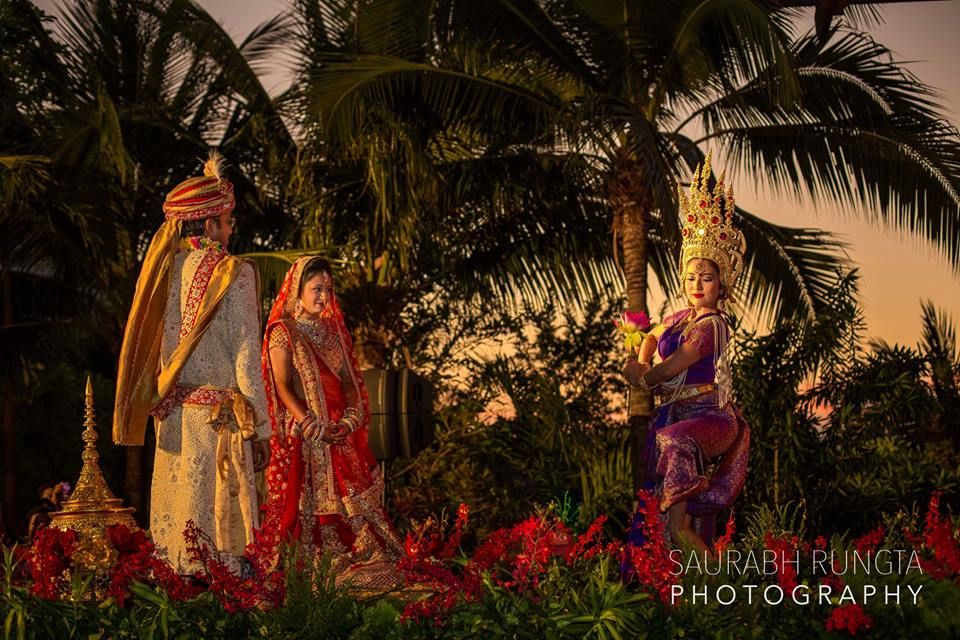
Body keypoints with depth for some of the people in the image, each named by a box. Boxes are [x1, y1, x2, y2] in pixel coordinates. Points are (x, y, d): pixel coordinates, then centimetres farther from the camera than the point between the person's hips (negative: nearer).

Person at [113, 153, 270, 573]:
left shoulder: (166, 267, 8)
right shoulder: (233, 273, -8)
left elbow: (152, 347, 9)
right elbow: (246, 356, -10)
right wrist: (260, 428, -7)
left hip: (171, 413, 6)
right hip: (218, 414, -6)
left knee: (177, 514, 10)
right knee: (217, 516, -4)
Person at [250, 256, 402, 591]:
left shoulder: (334, 331, 16)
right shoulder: (283, 333, -2)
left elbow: (349, 380, 13)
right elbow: (282, 386, -10)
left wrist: (350, 418, -6)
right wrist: (309, 424, -23)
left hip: (340, 435, 6)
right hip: (303, 437, -6)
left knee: (352, 501, 2)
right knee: (306, 503, -7)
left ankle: (357, 564, 6)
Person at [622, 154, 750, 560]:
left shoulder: (712, 325, -10)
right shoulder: (679, 319, 15)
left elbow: (673, 366, -14)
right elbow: (652, 337, 36)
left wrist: (642, 376, 4)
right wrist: (641, 365, 17)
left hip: (710, 413, -9)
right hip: (676, 412, 9)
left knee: (673, 440, -39)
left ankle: (680, 525, -39)